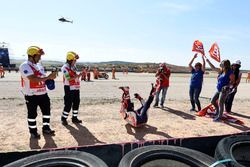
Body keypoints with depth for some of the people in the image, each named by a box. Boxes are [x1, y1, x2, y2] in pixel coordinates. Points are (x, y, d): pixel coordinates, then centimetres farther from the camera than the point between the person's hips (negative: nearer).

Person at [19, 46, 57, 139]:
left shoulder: (38, 65, 12)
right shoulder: (25, 66, -15)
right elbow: (33, 79, -27)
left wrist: (49, 78, -1)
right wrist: (48, 77, -29)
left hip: (43, 93, 8)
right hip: (31, 95, -8)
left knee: (47, 110, 12)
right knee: (32, 114, 6)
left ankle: (46, 128, 27)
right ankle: (33, 132, 22)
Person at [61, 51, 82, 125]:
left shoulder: (74, 66, 12)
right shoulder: (65, 67, -12)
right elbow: (68, 79, -19)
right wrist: (77, 76, -25)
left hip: (76, 87, 8)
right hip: (69, 88, -8)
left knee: (76, 103, 11)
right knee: (68, 104, -2)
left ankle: (74, 118, 24)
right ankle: (63, 118, 14)